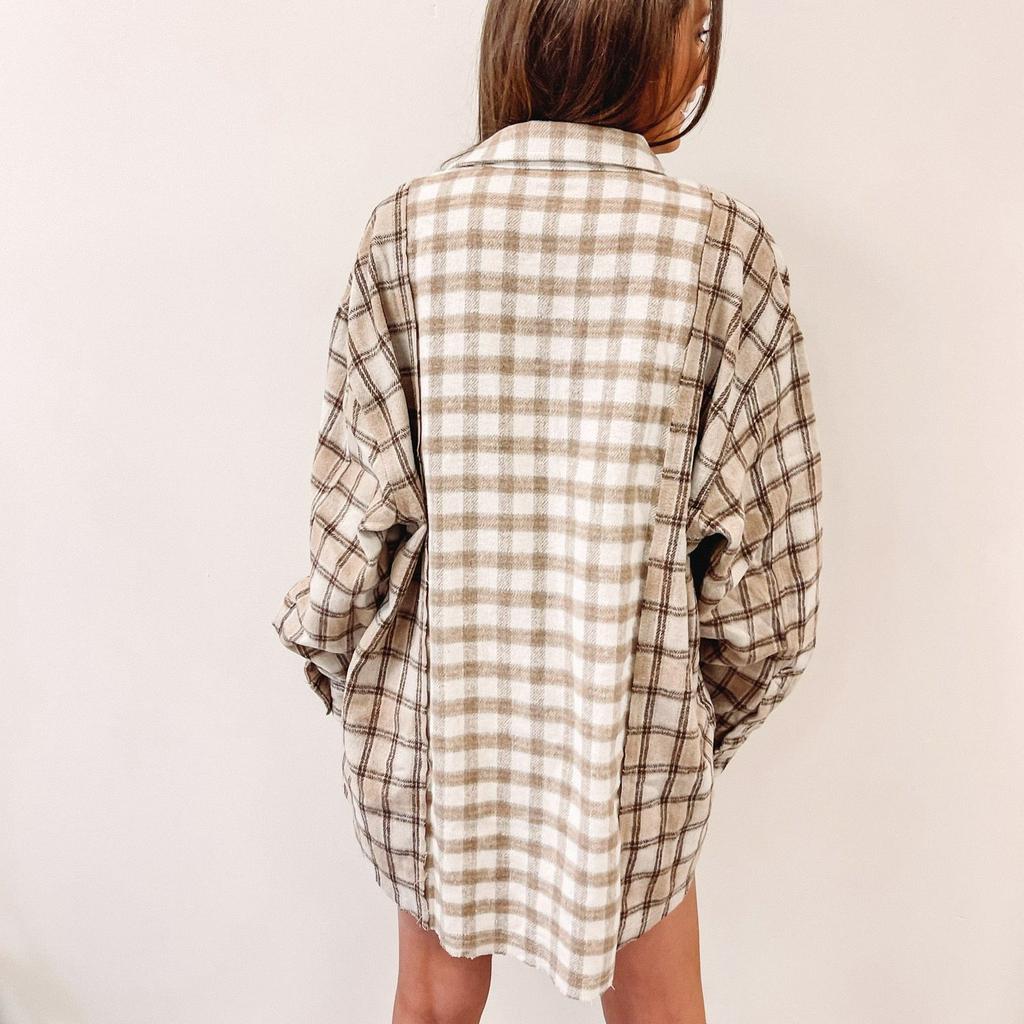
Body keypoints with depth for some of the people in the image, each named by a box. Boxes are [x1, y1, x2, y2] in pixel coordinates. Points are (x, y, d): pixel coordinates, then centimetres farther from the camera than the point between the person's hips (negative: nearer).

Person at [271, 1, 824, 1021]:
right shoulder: (725, 245, -11)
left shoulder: (408, 229, -9)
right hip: (632, 721, 0)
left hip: (435, 702, 2)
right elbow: (764, 528, -8)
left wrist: (343, 665, 9)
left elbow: (357, 498, -7)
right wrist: (718, 704, 9)